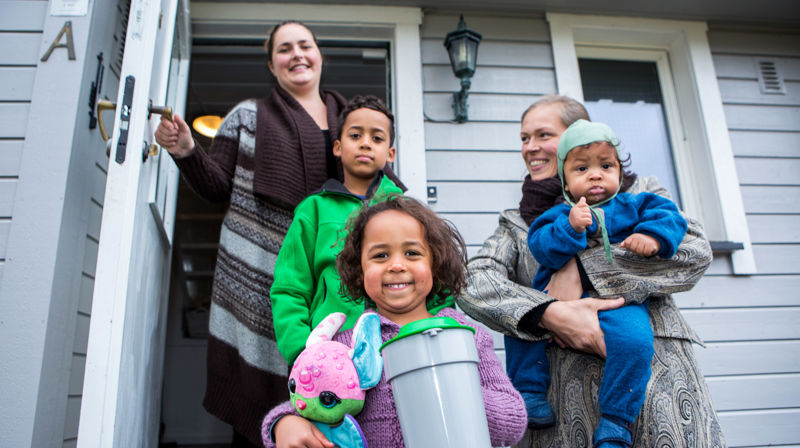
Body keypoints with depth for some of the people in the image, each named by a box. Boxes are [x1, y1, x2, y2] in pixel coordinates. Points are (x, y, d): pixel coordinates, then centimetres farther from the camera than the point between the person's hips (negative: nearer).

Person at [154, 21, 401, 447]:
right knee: (252, 388, 1)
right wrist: (187, 152, -9)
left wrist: (380, 170, 2)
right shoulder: (248, 115, 8)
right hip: (256, 276, -2)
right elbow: (219, 186, 6)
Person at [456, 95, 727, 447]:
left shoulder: (639, 193, 13)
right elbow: (473, 283, -1)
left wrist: (581, 269, -12)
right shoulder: (518, 224, 16)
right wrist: (550, 314, -18)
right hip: (568, 389, 1)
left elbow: (695, 250, -5)